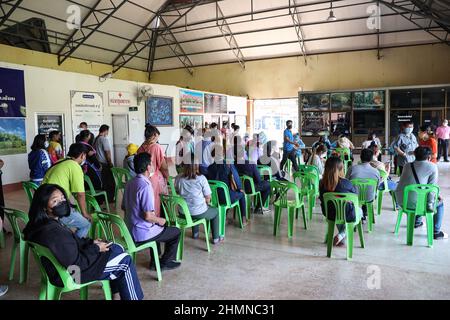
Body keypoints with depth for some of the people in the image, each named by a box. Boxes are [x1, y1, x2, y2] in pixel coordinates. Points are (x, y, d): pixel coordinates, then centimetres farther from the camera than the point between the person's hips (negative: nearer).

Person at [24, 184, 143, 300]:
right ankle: (134, 297, 16)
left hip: (64, 264, 10)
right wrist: (96, 249, -14)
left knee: (117, 249, 14)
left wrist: (91, 242, 0)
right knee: (125, 261, -2)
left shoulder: (44, 223, -3)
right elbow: (76, 263, -28)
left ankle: (116, 294, 24)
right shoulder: (54, 233, -34)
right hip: (69, 274, -9)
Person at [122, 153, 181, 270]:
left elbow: (124, 207, 12)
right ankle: (165, 263, 26)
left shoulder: (130, 183, 1)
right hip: (142, 235, -8)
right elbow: (148, 216, -28)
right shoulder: (146, 186, -25)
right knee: (176, 232, 11)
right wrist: (159, 220, -6)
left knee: (157, 226, 34)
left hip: (129, 231, 8)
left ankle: (155, 261, 38)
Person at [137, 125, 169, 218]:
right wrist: (167, 177, 3)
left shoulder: (140, 148, 0)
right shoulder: (157, 147, -15)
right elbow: (163, 167, -13)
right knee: (157, 204, 7)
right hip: (156, 180, -5)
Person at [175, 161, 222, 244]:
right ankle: (215, 238, 33)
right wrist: (207, 202, 10)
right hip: (199, 213, -4)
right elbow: (208, 197, -12)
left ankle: (195, 233, 49)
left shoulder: (178, 178, -8)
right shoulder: (201, 178, -18)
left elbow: (177, 193, 7)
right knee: (216, 211, 26)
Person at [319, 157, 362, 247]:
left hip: (329, 215, 4)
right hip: (346, 215, -3)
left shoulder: (322, 183, -13)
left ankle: (342, 240, 37)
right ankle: (342, 235, 16)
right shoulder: (344, 183, -23)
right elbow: (355, 193, -4)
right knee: (359, 210, 30)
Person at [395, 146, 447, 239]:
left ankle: (417, 222, 53)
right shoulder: (432, 167, -1)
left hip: (401, 201, 6)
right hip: (414, 203, -6)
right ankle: (436, 232, 24)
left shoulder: (407, 166, 14)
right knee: (440, 203, 22)